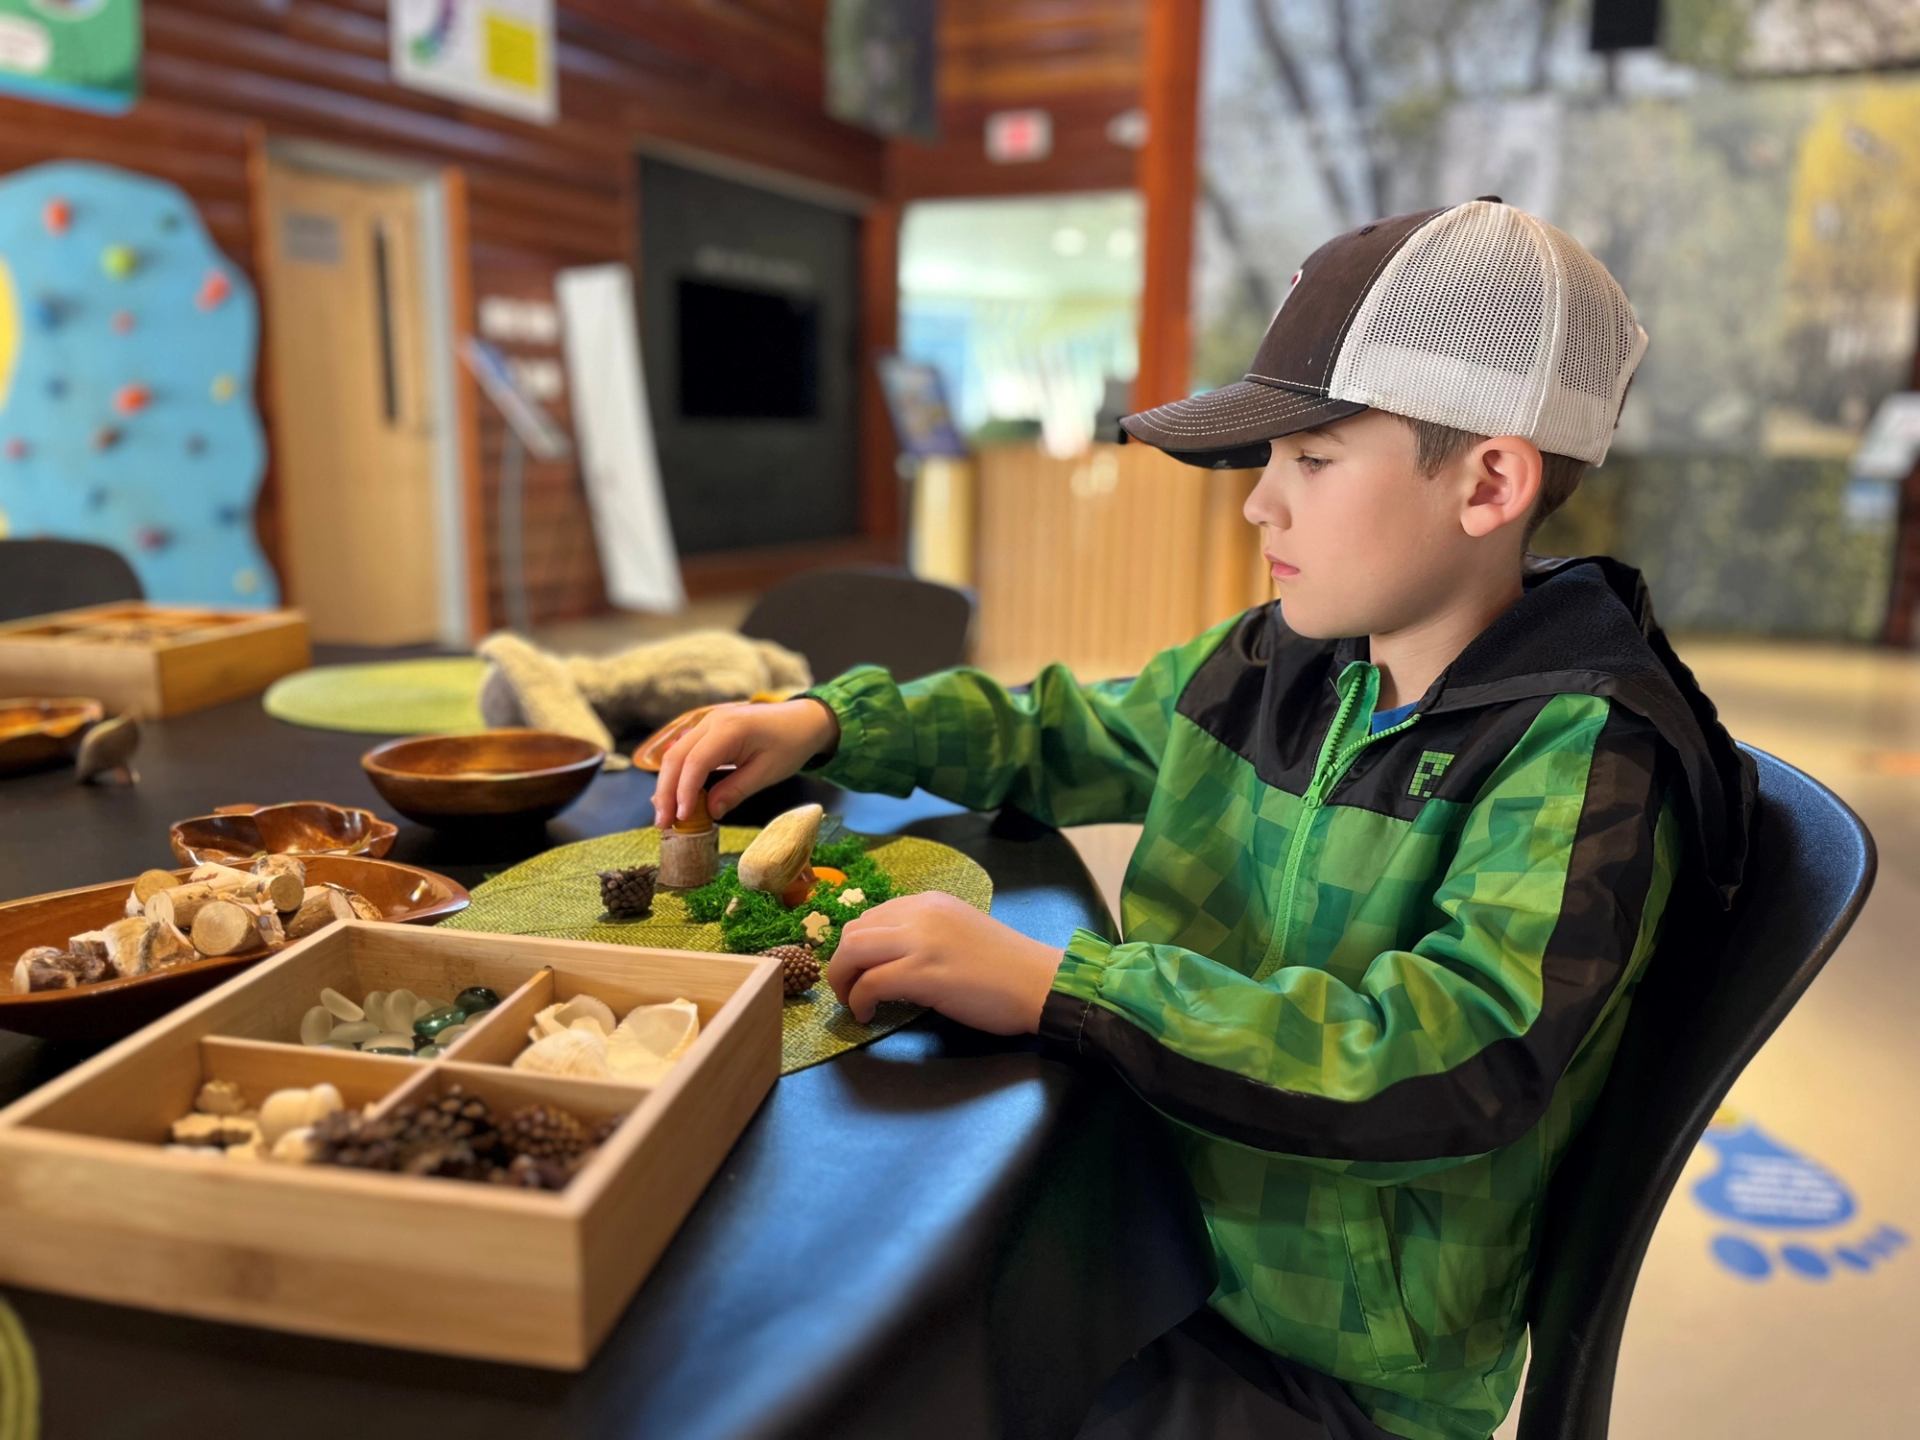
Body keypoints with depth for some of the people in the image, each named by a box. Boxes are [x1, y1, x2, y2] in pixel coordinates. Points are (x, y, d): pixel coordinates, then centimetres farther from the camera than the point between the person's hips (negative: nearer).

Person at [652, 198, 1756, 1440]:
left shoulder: (1582, 756, -19)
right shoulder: (1271, 661, 0)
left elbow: (1454, 1061, -32)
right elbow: (1058, 731, 13)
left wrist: (1049, 986, -37)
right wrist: (824, 723, -1)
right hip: (1155, 1240, 6)